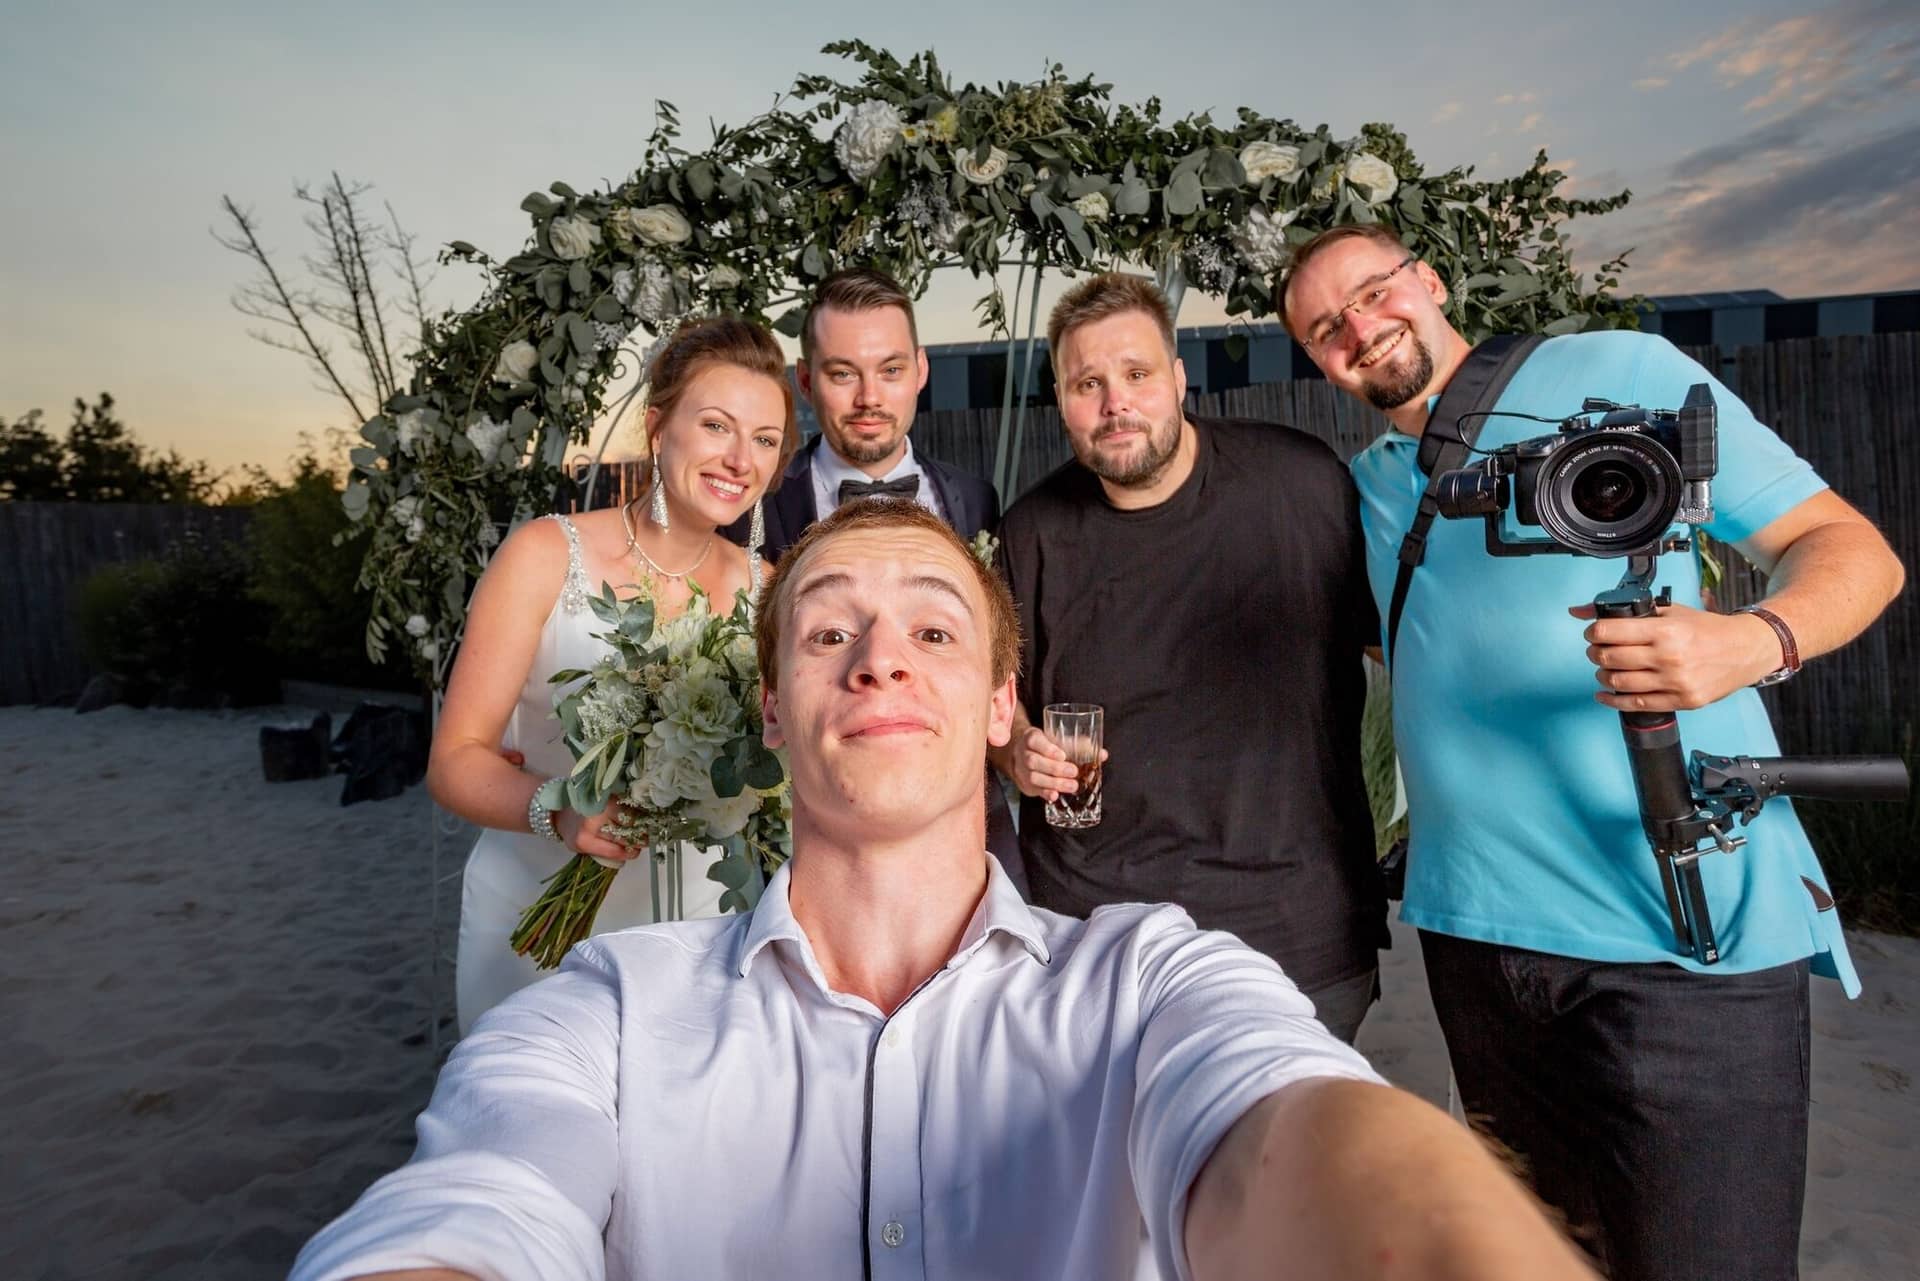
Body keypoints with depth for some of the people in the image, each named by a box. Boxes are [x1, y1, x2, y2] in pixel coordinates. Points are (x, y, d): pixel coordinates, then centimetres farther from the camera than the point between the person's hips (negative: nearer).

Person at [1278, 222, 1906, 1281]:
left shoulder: (1621, 372, -1)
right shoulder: (1367, 484, 14)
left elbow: (1851, 547, -3)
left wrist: (1754, 640, -23)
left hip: (1685, 932, -4)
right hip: (1475, 926, 5)